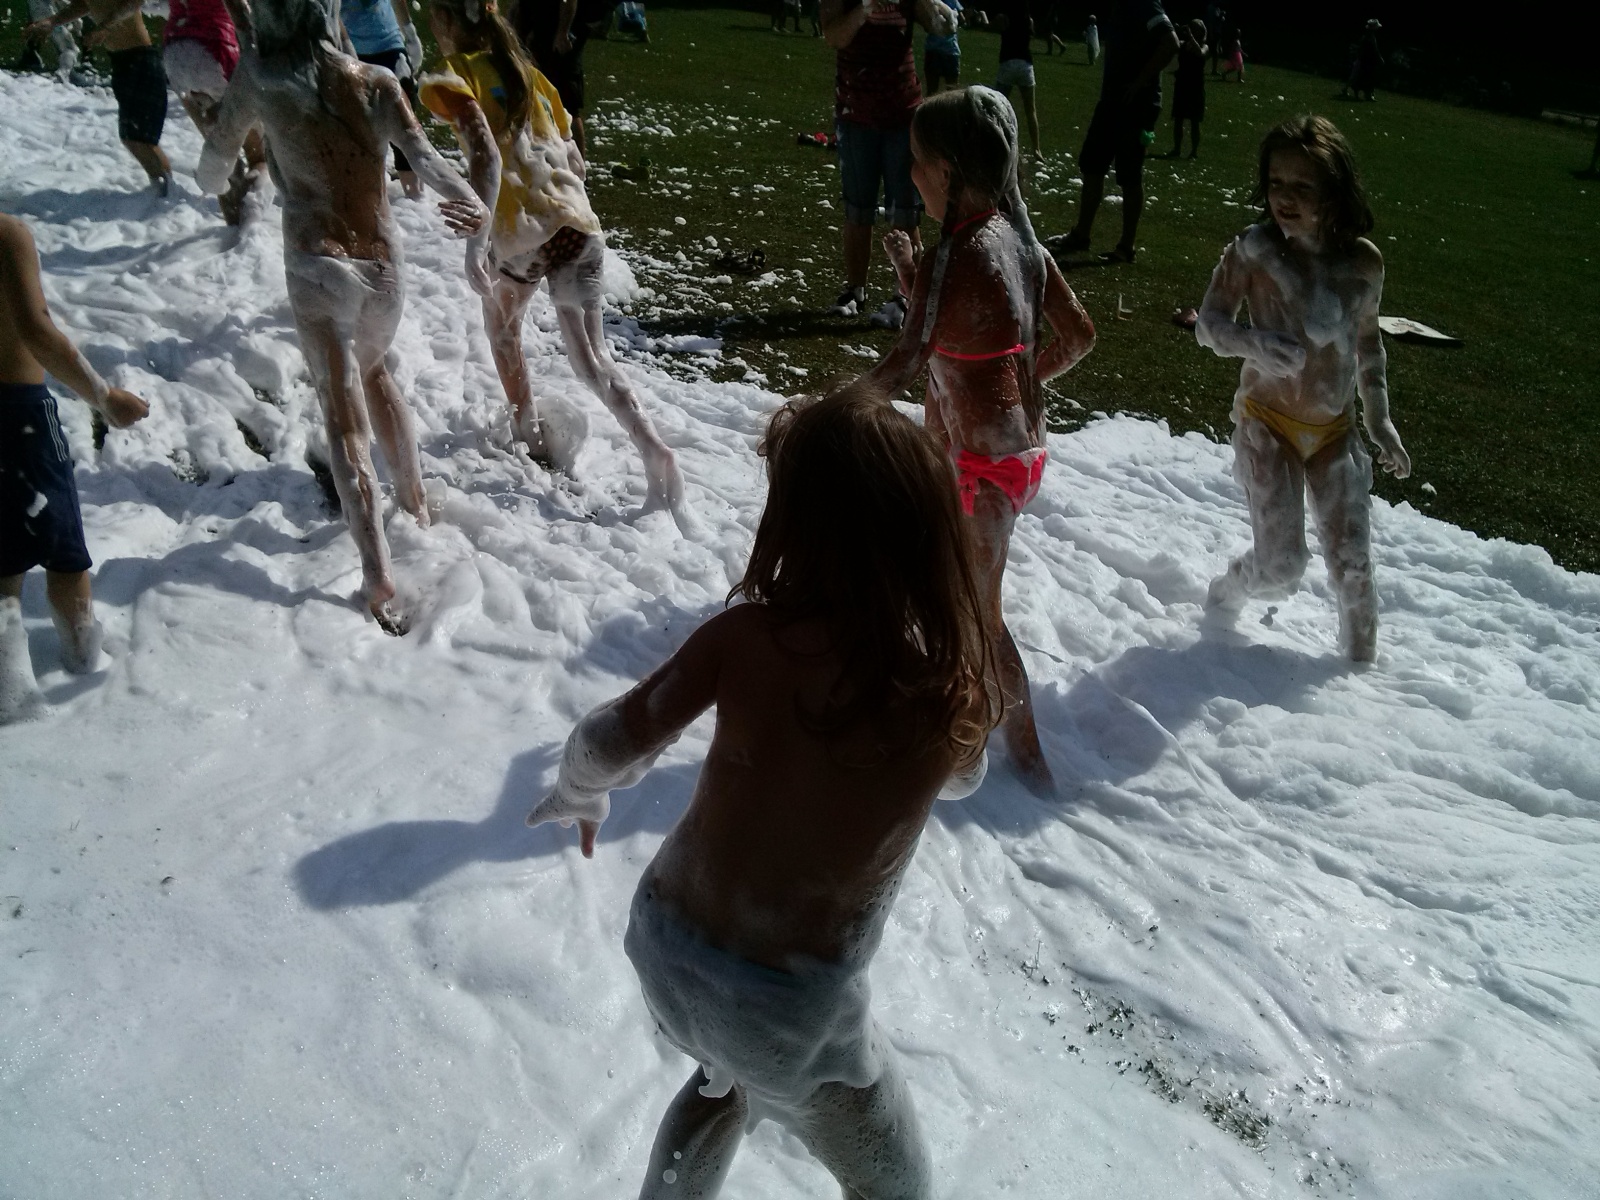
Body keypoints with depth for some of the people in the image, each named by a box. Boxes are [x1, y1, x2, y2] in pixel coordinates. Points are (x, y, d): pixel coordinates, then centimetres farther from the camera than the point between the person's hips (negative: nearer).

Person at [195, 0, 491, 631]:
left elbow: (214, 166, 6)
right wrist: (480, 213, -27)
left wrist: (216, 181, 28)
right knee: (374, 370, 30)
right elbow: (422, 157, -19)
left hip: (317, 266, -3)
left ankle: (378, 575, -10)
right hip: (383, 263, 3)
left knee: (344, 420, -2)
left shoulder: (258, 76, -2)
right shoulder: (375, 82, -2)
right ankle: (414, 501, 39)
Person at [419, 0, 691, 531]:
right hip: (577, 223, 5)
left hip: (521, 236, -4)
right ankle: (654, 451, -11)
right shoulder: (525, 72, 20)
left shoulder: (457, 75, 1)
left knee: (500, 325, 27)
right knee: (591, 358, 6)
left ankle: (530, 428, 36)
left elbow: (486, 158, -16)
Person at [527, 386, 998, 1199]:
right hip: (788, 1010, -3)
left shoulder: (748, 635, -18)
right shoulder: (951, 697, -19)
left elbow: (609, 746, -13)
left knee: (728, 1078, 38)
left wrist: (575, 794, 9)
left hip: (664, 945, 3)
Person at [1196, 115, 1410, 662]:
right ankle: (1229, 588, 27)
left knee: (1352, 562, 7)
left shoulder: (1364, 263, -3)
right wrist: (1256, 342, -32)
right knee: (1282, 566, -8)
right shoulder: (1253, 250, -12)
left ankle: (1362, 658, 32)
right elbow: (1209, 322, -11)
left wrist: (1379, 419, 9)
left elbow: (1366, 338, 10)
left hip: (1336, 431, 3)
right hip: (1268, 423, -3)